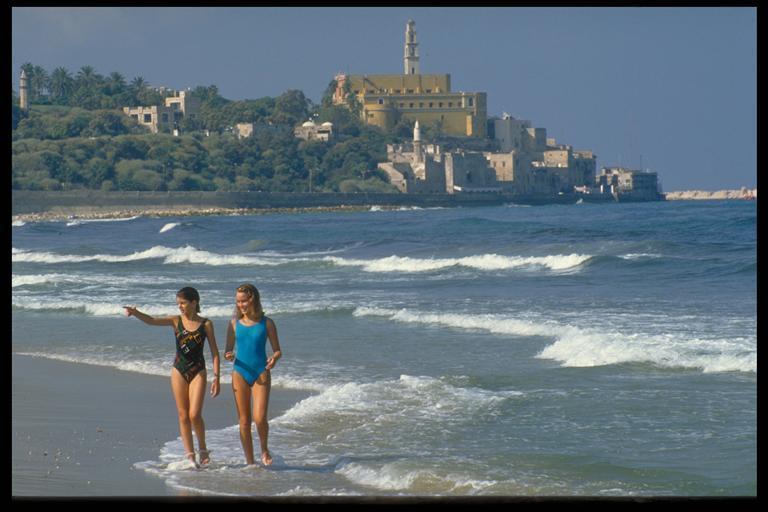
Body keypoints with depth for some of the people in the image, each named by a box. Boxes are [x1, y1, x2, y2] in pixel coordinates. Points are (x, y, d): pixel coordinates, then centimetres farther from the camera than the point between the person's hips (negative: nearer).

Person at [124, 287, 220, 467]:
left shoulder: (206, 324, -3)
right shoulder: (176, 321, 1)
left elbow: (214, 352, 0)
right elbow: (151, 320, -14)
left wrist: (216, 377, -5)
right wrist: (135, 313, -33)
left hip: (198, 371, -3)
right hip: (179, 371, 3)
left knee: (194, 415, -11)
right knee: (183, 415, 4)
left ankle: (203, 448, 12)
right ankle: (190, 455, 10)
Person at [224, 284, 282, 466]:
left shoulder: (266, 323, -1)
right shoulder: (235, 323, 4)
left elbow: (278, 350, 2)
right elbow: (228, 350, 7)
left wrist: (274, 358, -21)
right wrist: (228, 356, -17)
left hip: (261, 373, -2)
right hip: (240, 374, 2)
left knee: (260, 418, -14)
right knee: (244, 421, 4)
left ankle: (264, 449, 14)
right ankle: (249, 462, 13)